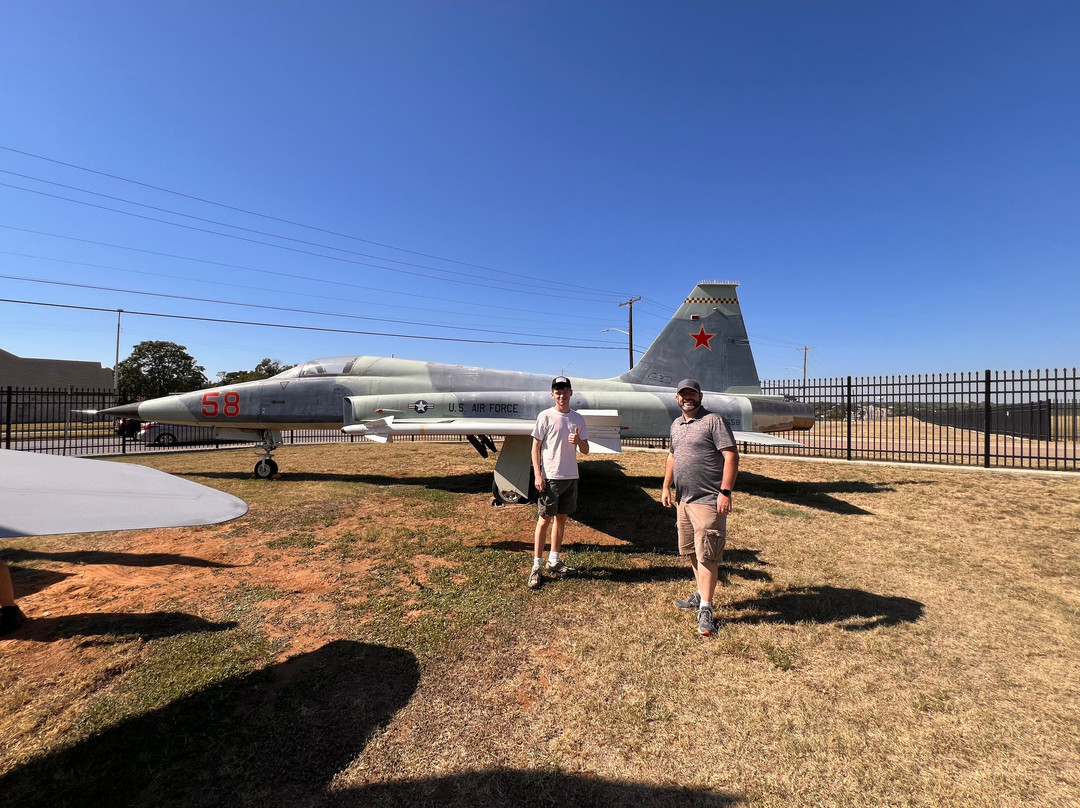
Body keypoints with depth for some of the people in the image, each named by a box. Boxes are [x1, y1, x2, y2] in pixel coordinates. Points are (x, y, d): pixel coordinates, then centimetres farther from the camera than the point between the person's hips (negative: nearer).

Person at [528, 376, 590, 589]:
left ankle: (553, 561, 26)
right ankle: (536, 566, 10)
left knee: (562, 518, 13)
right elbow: (536, 447, -5)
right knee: (545, 519, 0)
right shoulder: (545, 416, -5)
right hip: (550, 476, -5)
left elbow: (586, 451, 11)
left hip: (571, 476, 5)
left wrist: (578, 441, -12)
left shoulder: (578, 418, 9)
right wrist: (537, 475, -13)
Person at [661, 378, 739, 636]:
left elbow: (731, 455, -15)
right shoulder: (676, 424, 15)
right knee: (692, 551, 17)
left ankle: (705, 610, 7)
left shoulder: (714, 420, -9)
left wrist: (725, 492, -21)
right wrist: (666, 486, 18)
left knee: (706, 555, -4)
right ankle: (701, 595, 35)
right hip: (683, 499, 8)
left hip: (707, 500, -8)